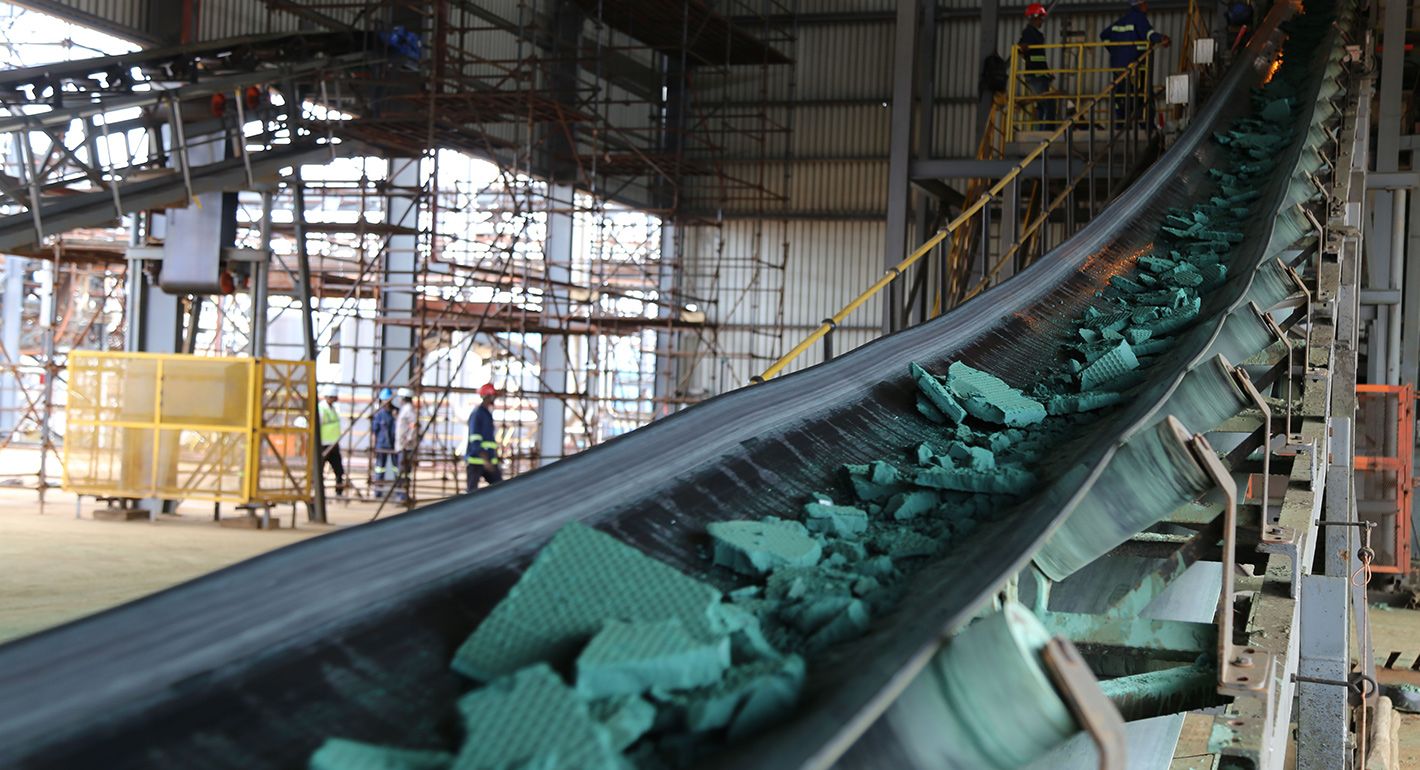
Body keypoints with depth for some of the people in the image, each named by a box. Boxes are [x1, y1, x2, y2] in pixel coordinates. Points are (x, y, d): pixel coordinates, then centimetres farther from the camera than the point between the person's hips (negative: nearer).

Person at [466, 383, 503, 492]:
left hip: (488, 460, 8)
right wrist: (485, 460, -28)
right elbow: (475, 440, -20)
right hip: (476, 460, -8)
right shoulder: (477, 414, -12)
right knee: (472, 491, -4)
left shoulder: (488, 414, 16)